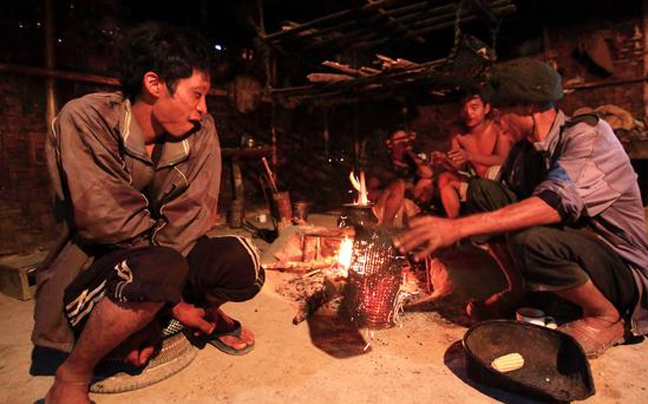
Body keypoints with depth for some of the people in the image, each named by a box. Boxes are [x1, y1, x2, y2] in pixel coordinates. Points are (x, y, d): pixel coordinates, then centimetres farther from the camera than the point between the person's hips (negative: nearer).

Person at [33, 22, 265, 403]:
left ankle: (206, 312, 14)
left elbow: (191, 218, -12)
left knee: (242, 262, -21)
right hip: (88, 273, -3)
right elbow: (111, 225, -23)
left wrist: (156, 306, -19)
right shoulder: (85, 120, -18)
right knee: (157, 270, -36)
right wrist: (173, 301, -19)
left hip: (161, 262, 4)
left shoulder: (201, 130, -7)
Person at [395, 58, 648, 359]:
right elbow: (504, 210, 5)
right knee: (484, 192, -9)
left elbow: (556, 203, -36)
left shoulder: (590, 134, -19)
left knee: (531, 240, -37)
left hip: (623, 270, -6)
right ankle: (523, 290, 5)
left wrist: (459, 227, -44)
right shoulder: (524, 148, 2)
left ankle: (607, 317, -6)